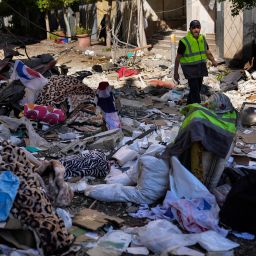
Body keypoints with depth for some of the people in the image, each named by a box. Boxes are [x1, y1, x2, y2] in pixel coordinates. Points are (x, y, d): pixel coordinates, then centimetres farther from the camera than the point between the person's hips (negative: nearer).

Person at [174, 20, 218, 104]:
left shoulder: (202, 38, 6)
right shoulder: (184, 41, -13)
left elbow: (207, 51, 16)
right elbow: (178, 57, -8)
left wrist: (213, 60, 1)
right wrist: (176, 73, -6)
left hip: (201, 68, 7)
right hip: (190, 69, -7)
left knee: (197, 89, 17)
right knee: (195, 91, -12)